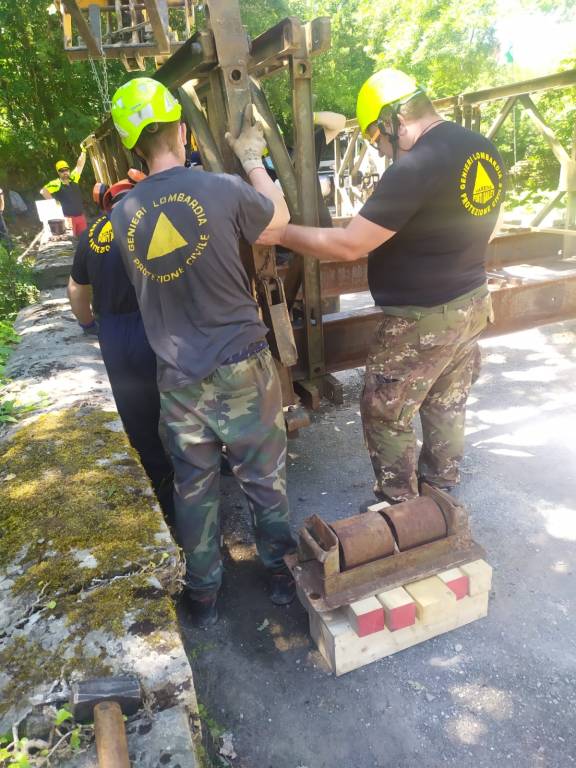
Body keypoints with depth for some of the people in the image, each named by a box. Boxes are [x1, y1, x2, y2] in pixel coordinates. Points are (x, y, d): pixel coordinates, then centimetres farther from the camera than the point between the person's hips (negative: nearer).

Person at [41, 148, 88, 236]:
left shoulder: (73, 179, 7)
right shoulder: (56, 184, -8)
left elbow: (80, 165, 7)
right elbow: (43, 191, -17)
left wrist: (83, 151, 1)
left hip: (80, 215, 5)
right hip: (68, 217, -5)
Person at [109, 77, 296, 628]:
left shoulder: (123, 214, 1)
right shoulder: (223, 189, -11)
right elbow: (280, 215, 7)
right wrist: (252, 157, 21)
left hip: (177, 378, 3)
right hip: (240, 367, -3)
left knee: (194, 485, 16)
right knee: (264, 477, 15)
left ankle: (202, 595, 32)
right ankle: (280, 572, 35)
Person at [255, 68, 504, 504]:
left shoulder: (415, 167, -23)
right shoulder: (484, 150, 5)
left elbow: (348, 246, -24)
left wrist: (280, 234, -14)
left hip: (421, 319, -9)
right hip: (472, 303, 9)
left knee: (385, 413, 9)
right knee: (448, 406, 22)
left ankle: (399, 504, 24)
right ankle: (439, 488, 41)